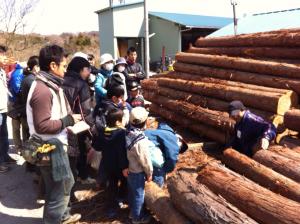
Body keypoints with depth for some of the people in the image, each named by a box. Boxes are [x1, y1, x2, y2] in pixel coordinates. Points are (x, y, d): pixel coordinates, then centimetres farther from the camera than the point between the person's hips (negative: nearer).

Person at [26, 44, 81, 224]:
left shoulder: (51, 85, 8)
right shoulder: (42, 90, -24)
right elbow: (42, 126, -27)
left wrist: (70, 118, 3)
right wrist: (68, 121, -19)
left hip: (56, 145, 10)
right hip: (50, 148, -10)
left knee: (66, 183, 24)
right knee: (60, 188, 5)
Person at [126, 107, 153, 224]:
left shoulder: (128, 133, -11)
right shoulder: (141, 141, -34)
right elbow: (145, 160, -22)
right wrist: (149, 173, -7)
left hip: (128, 168, 8)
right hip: (137, 172, -7)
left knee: (131, 191, 27)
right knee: (138, 195, 14)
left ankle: (132, 210, 49)